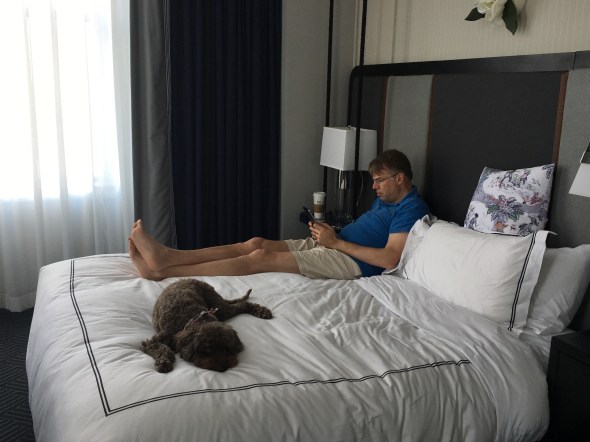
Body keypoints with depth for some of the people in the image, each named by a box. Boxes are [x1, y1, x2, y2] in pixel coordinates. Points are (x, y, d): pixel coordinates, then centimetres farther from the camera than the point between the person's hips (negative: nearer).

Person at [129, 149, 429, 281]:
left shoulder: (411, 208, -10)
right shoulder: (385, 198, 20)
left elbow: (390, 258, -22)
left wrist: (337, 242, -17)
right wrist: (330, 232, 6)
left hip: (352, 262, -9)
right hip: (333, 247, 9)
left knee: (261, 258, -21)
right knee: (256, 243, -8)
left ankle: (162, 270, -22)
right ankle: (165, 255, -15)